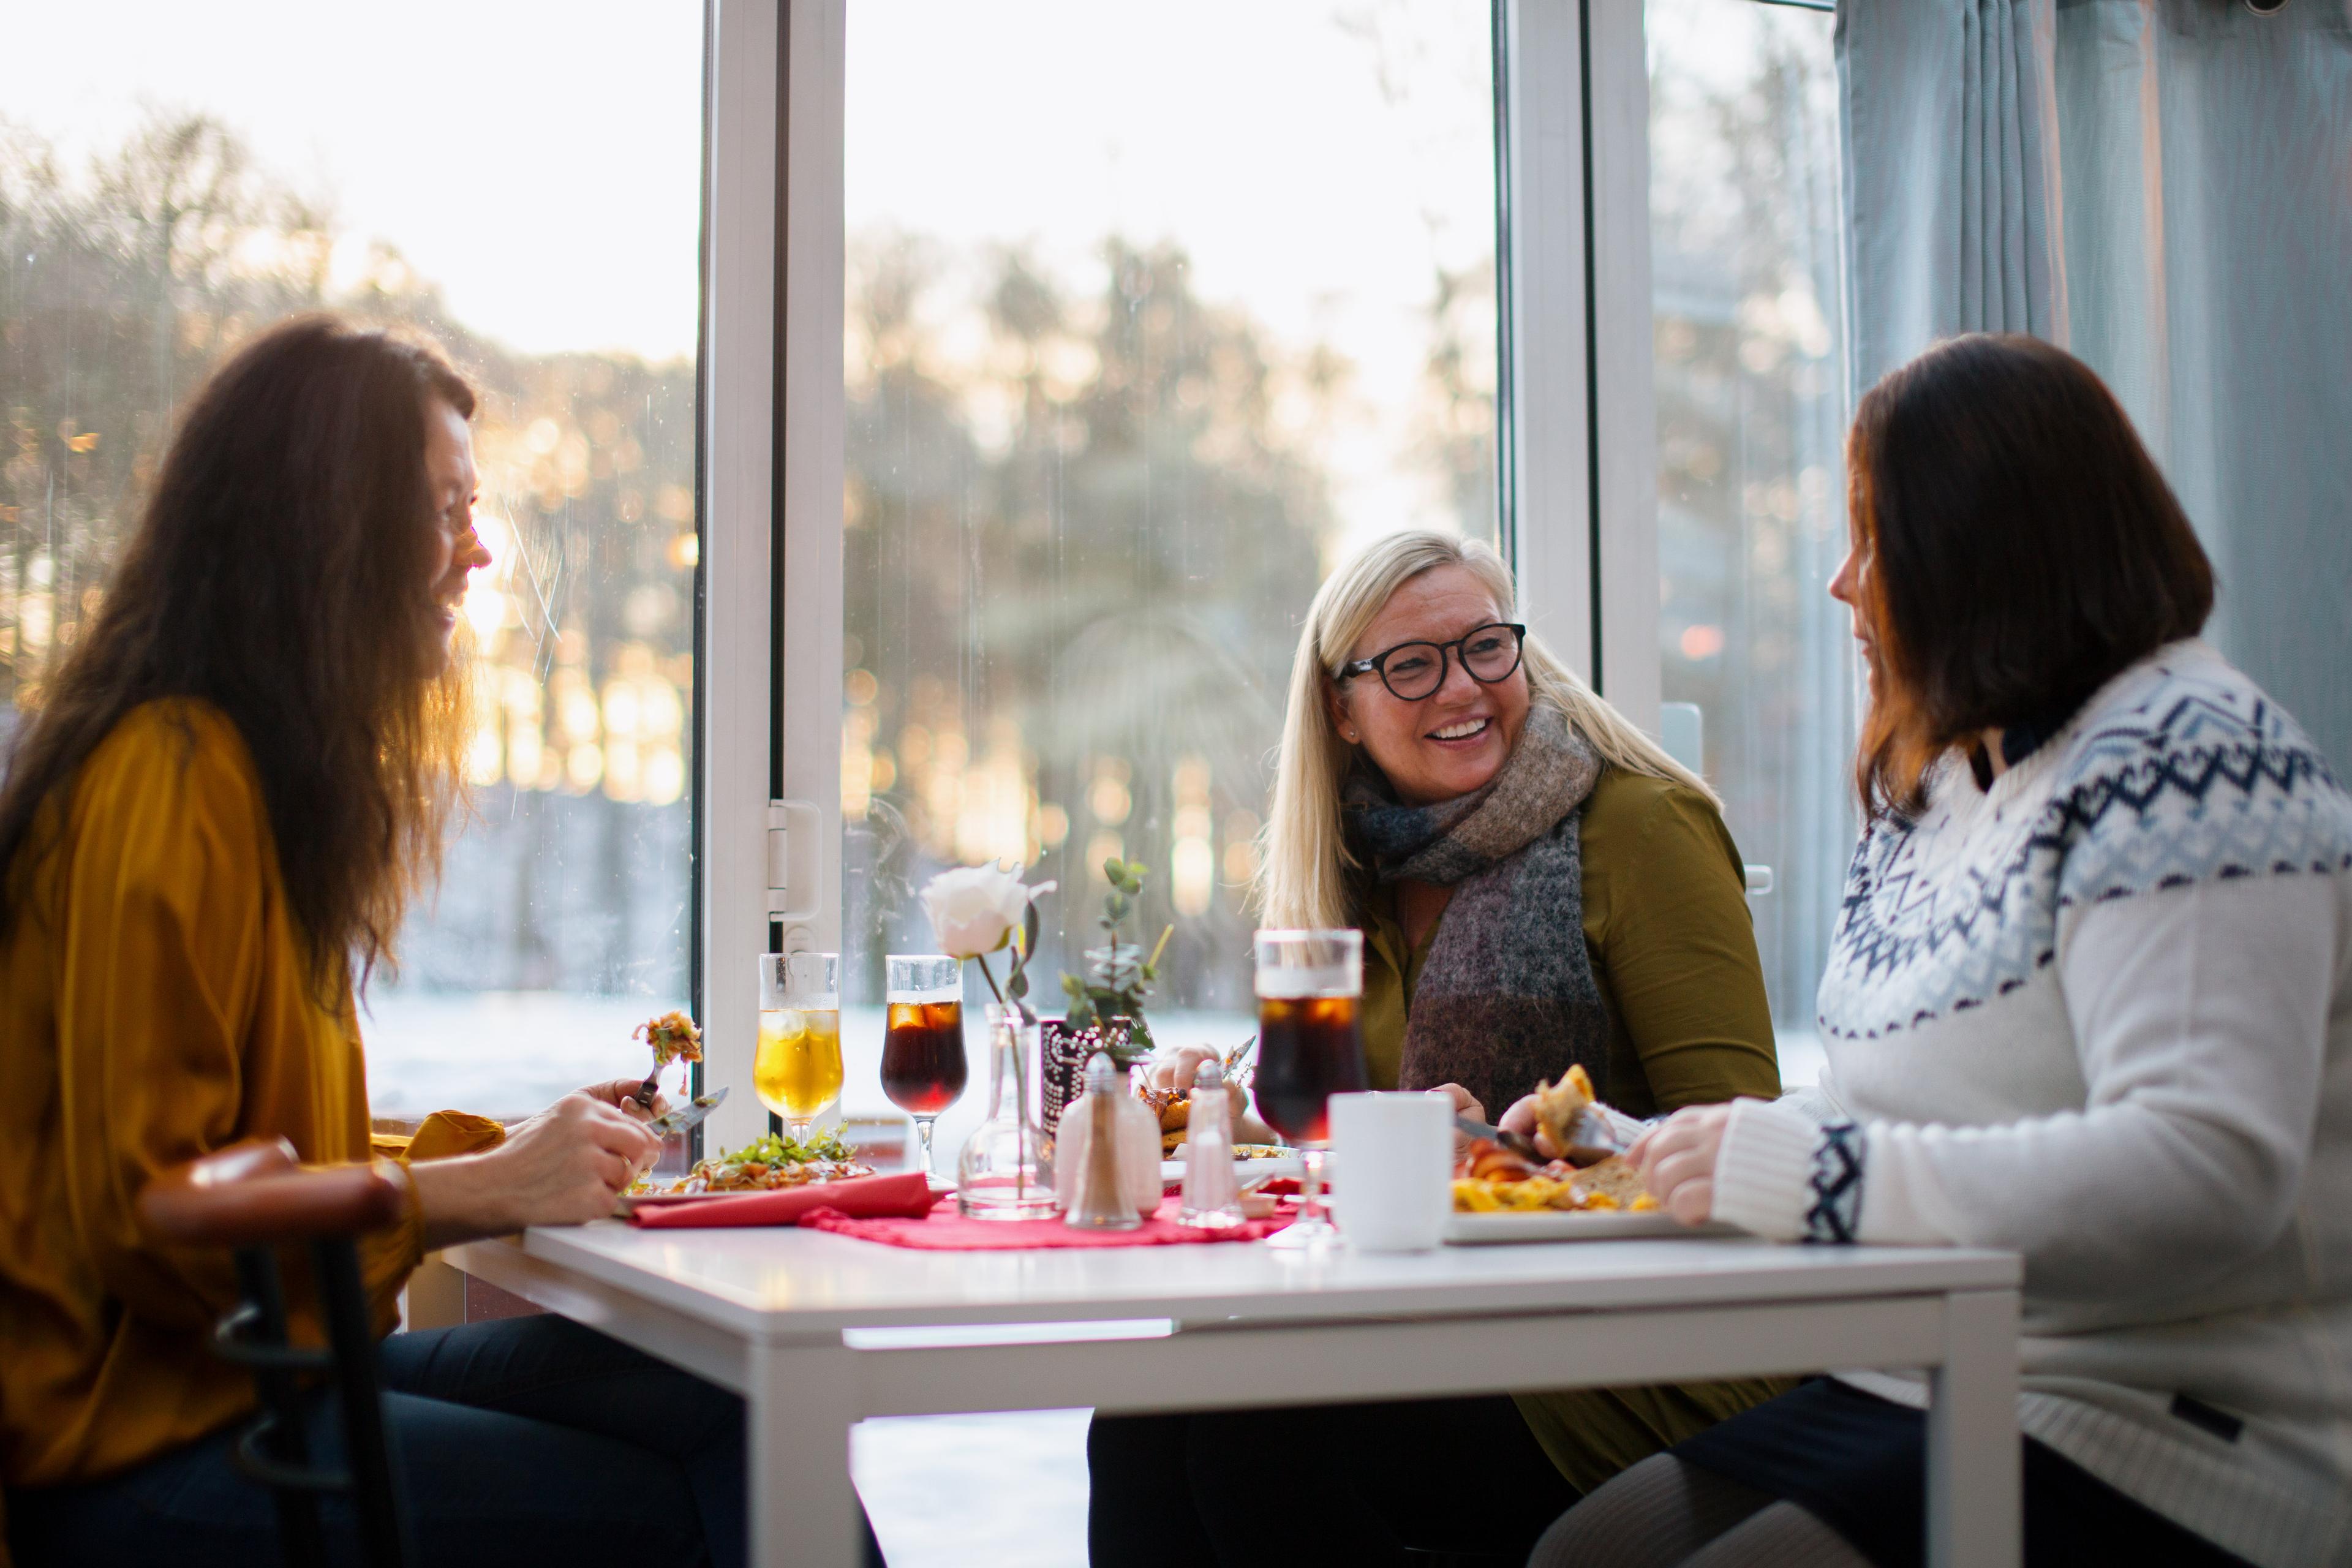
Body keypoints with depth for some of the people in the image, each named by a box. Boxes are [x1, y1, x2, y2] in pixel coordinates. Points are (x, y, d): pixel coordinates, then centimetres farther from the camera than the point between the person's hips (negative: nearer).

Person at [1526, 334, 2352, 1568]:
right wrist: (1630, 1147, 14)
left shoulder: (2186, 757, -15)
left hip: (2160, 1449, -9)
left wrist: (1806, 1170, -27)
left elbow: (2210, 1169, -27)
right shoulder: (1938, 789, 15)